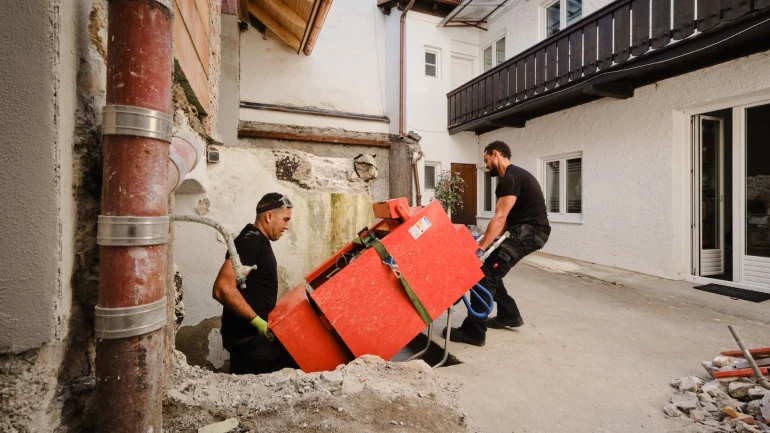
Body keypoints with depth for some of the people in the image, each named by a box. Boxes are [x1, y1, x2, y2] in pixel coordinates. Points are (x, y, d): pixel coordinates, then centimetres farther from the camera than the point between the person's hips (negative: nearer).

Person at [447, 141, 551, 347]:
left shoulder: (511, 178, -15)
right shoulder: (513, 176, 18)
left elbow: (500, 218, -22)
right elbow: (505, 218, 18)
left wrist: (480, 249, -23)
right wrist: (484, 240, 15)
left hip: (529, 231, -11)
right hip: (523, 229, 11)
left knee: (486, 273, -15)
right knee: (491, 270, 14)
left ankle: (473, 331, -10)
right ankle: (509, 315, 27)